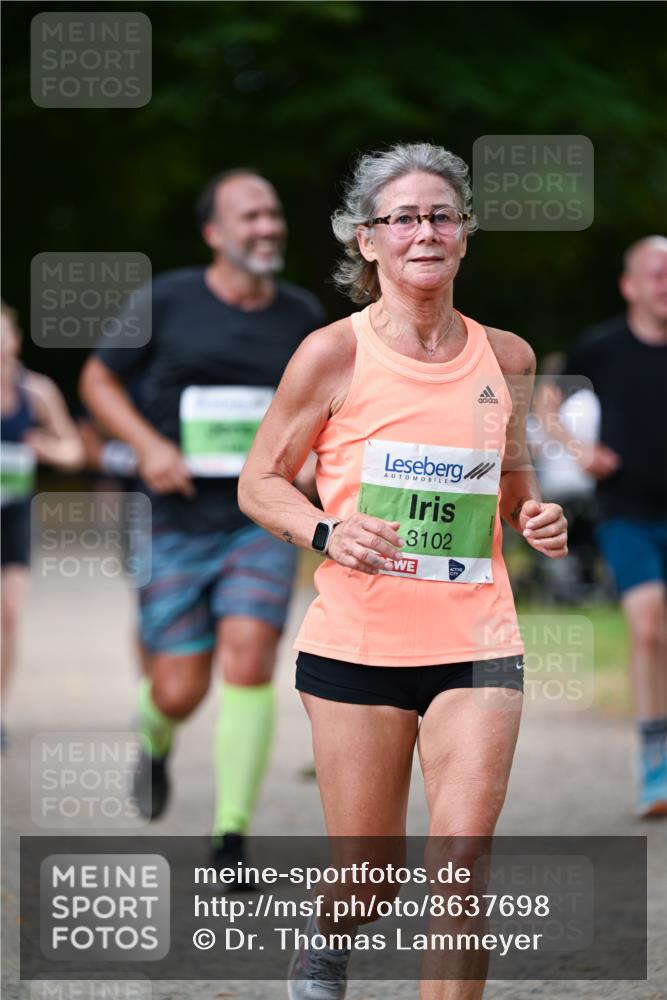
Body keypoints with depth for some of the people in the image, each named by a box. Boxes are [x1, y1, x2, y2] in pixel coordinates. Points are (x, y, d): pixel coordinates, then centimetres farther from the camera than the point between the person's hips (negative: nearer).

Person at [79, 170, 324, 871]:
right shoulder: (168, 300, -5)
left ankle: (231, 839, -9)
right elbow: (97, 379, 4)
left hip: (262, 523, 1)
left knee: (248, 662, -17)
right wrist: (147, 444, -12)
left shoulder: (300, 314, 4)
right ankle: (156, 742, 39)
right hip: (179, 524, -1)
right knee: (178, 693, -1)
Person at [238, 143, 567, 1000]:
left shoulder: (505, 358, 6)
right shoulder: (334, 355, -5)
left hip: (476, 643, 2)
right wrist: (326, 532, -17)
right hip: (358, 640, -2)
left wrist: (535, 518, -1)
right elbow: (259, 482, 2)